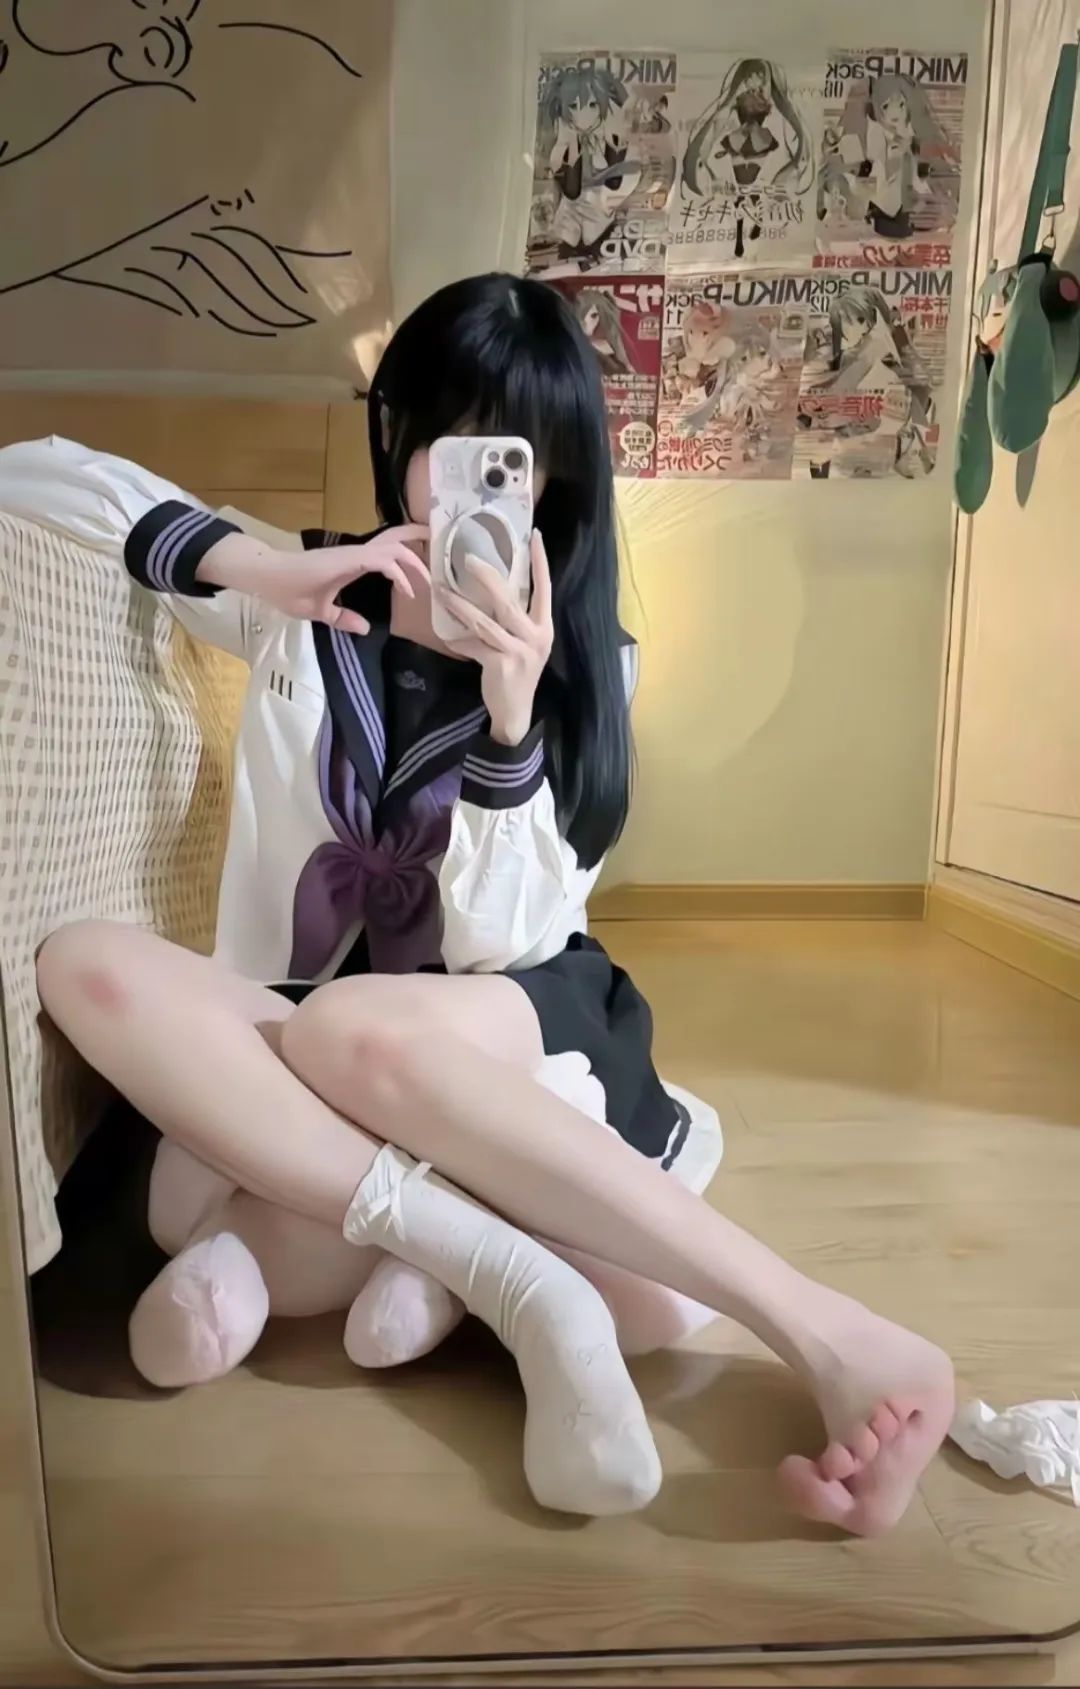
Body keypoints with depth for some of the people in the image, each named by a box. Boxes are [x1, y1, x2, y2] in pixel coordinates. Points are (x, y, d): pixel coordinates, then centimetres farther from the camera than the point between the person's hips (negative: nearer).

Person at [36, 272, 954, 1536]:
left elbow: (493, 938, -10)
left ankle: (838, 1345, -34)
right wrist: (265, 571, -13)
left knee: (354, 1032, -38)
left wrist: (510, 712, -25)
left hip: (511, 1014, -2)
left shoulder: (579, 660, -1)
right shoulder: (308, 610, 5)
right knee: (87, 967, -27)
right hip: (293, 1020, 3)